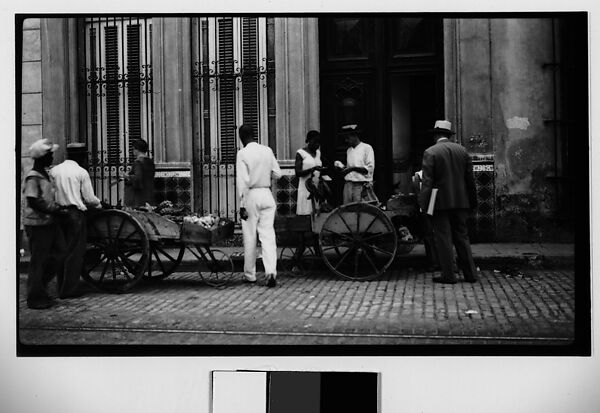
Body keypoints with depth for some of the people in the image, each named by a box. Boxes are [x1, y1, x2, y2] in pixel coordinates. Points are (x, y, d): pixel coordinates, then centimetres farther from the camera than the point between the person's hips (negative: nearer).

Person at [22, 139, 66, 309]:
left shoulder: (44, 174, 14)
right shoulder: (33, 177, -16)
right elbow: (33, 201, -23)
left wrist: (56, 207, 10)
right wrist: (54, 210, -19)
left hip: (48, 222, 9)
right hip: (37, 224, -9)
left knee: (58, 253, 12)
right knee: (38, 260, -2)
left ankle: (40, 287, 26)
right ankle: (35, 298, 8)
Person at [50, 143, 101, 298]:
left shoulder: (54, 170, 6)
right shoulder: (81, 172, -6)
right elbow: (89, 198, -5)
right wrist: (99, 204, 14)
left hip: (58, 213, 5)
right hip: (75, 214, -5)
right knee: (75, 252, 2)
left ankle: (62, 287, 19)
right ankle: (70, 289, 3)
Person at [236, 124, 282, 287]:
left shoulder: (243, 153, -9)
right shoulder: (268, 150, 4)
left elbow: (243, 181, -14)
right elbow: (278, 173, 8)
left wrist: (242, 204, -11)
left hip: (251, 195, -3)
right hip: (267, 194, 3)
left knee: (250, 236, 7)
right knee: (268, 234, 2)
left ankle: (250, 275, 17)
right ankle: (271, 271, -13)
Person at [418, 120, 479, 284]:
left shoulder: (430, 152, -8)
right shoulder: (462, 150, 6)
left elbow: (427, 181, -13)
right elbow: (470, 178, 9)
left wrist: (424, 203, -11)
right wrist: (472, 201, 15)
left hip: (440, 202, -5)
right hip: (460, 201, 5)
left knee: (443, 238, 1)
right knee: (462, 236, 12)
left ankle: (448, 275, 3)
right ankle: (470, 273, 14)